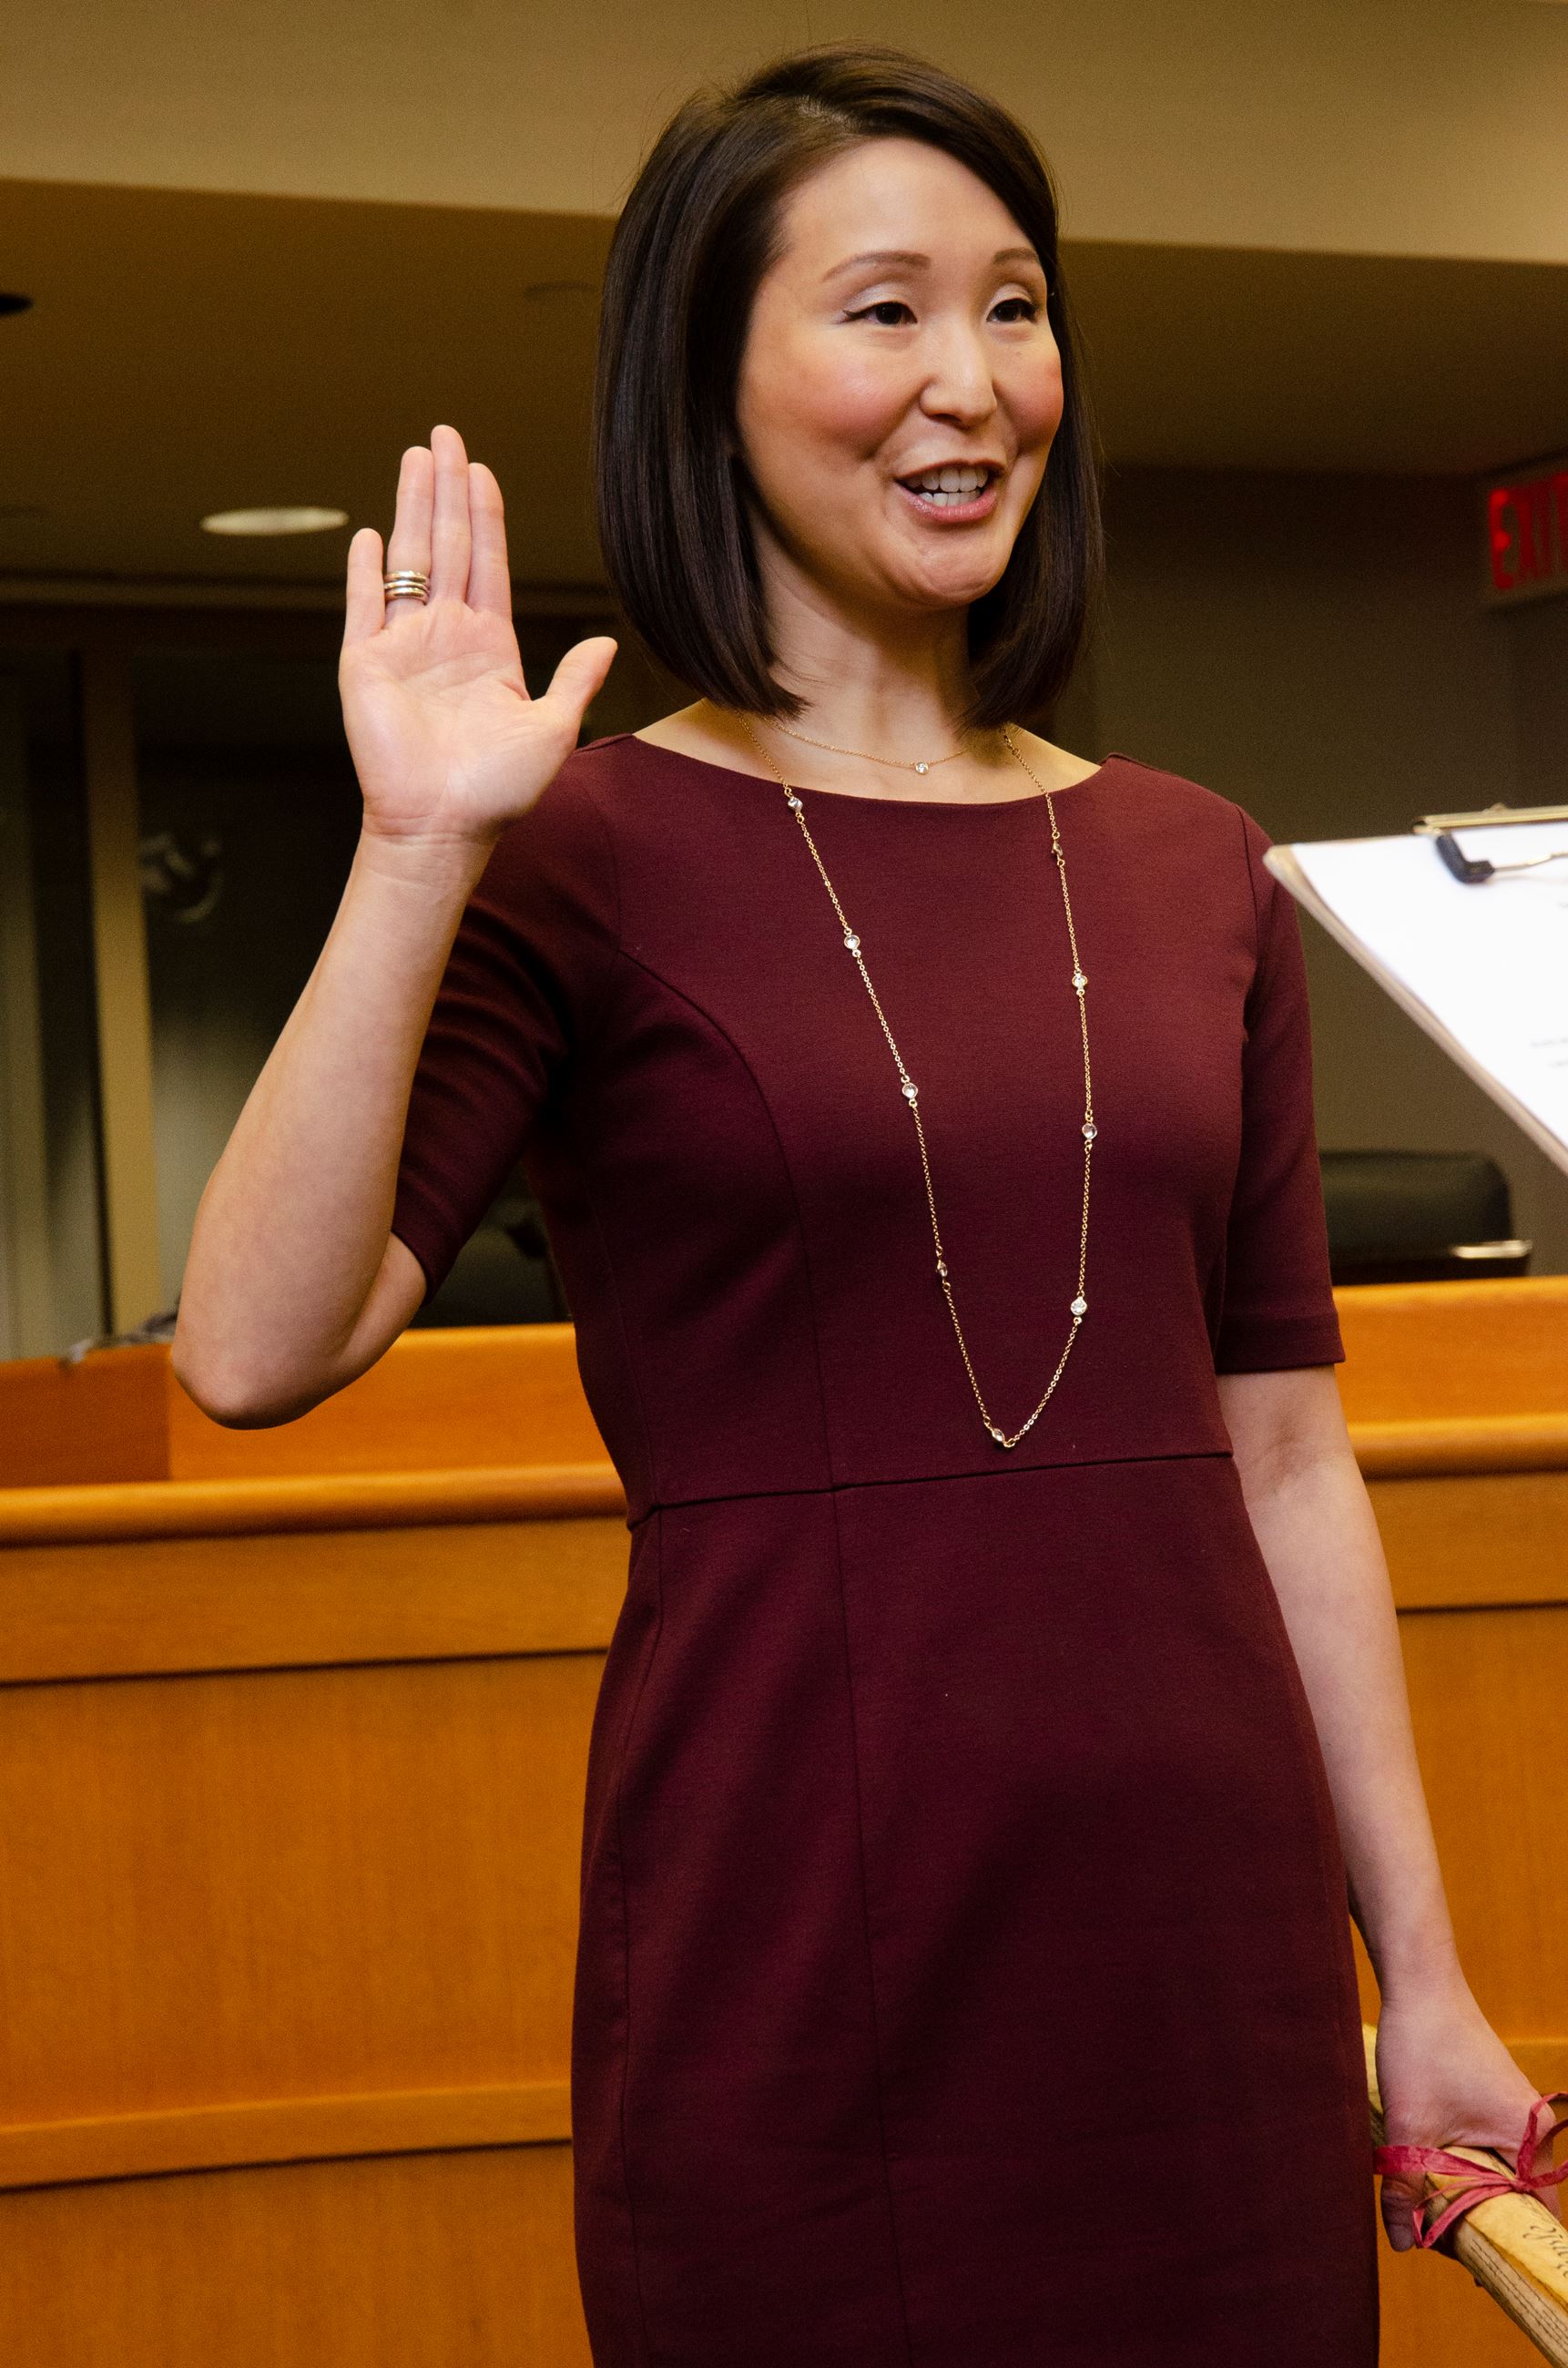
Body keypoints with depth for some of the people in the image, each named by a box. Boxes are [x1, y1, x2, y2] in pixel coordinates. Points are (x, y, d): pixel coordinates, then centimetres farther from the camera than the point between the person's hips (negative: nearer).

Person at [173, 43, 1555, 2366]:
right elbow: (257, 1349, -16)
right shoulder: (593, 851, -4)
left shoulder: (1194, 872, 9)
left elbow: (1284, 1456, 11)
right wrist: (419, 853, -21)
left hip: (1207, 1931, 4)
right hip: (797, 1965, -4)